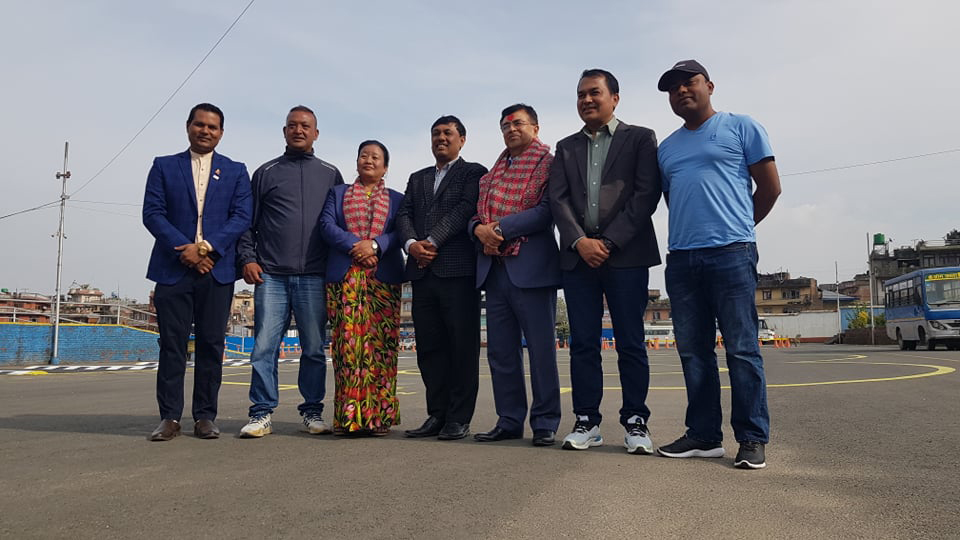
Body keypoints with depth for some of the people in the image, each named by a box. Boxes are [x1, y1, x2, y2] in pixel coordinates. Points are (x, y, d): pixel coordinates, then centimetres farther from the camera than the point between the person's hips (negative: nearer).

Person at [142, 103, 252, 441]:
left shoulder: (236, 171, 13)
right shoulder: (164, 166, 13)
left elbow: (242, 217, 1)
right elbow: (152, 213, 2)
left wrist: (206, 247, -12)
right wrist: (184, 249, -11)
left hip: (217, 269, 0)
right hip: (173, 269, 0)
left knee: (211, 344, 2)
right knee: (172, 343, 0)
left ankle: (205, 416, 10)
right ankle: (170, 417, 8)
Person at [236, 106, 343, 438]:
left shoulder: (330, 174, 14)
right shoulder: (266, 172, 13)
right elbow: (248, 221, 12)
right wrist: (247, 258, -1)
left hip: (314, 277, 0)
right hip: (270, 275, 0)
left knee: (314, 348, 3)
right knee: (264, 346, -3)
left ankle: (312, 413, 12)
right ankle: (262, 414, 6)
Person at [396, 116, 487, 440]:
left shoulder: (474, 173, 8)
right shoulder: (417, 179, 25)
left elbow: (466, 209, -7)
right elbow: (404, 215, 13)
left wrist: (431, 241, -14)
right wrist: (412, 244, -7)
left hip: (458, 269, -5)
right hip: (423, 271, 6)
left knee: (462, 346, -4)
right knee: (429, 347, 5)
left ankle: (459, 419, 2)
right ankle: (437, 415, 12)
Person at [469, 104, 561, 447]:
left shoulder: (549, 163, 1)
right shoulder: (493, 171, 21)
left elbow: (547, 210, -12)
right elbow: (475, 213, 18)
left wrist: (501, 229, -15)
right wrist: (479, 229, -5)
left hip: (531, 267, -6)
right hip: (494, 268, 7)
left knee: (541, 348, -1)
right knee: (500, 351, 8)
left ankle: (545, 424, 9)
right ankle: (509, 421, 18)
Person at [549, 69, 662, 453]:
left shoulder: (640, 138, 8)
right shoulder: (566, 147, 18)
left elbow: (646, 194, -3)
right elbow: (557, 198, 7)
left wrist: (608, 241, -12)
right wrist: (580, 241, -9)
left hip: (626, 255, -3)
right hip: (578, 256, 3)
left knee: (630, 343, 0)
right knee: (583, 344, 4)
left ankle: (635, 422, 10)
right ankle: (587, 422, 11)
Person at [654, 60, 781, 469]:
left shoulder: (741, 127, 6)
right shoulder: (666, 148, 20)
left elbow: (770, 187, 6)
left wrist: (736, 228, 11)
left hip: (731, 253, -5)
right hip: (681, 258, 5)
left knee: (742, 348, -5)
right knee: (693, 352, 6)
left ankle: (753, 439, 3)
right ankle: (703, 435, 14)